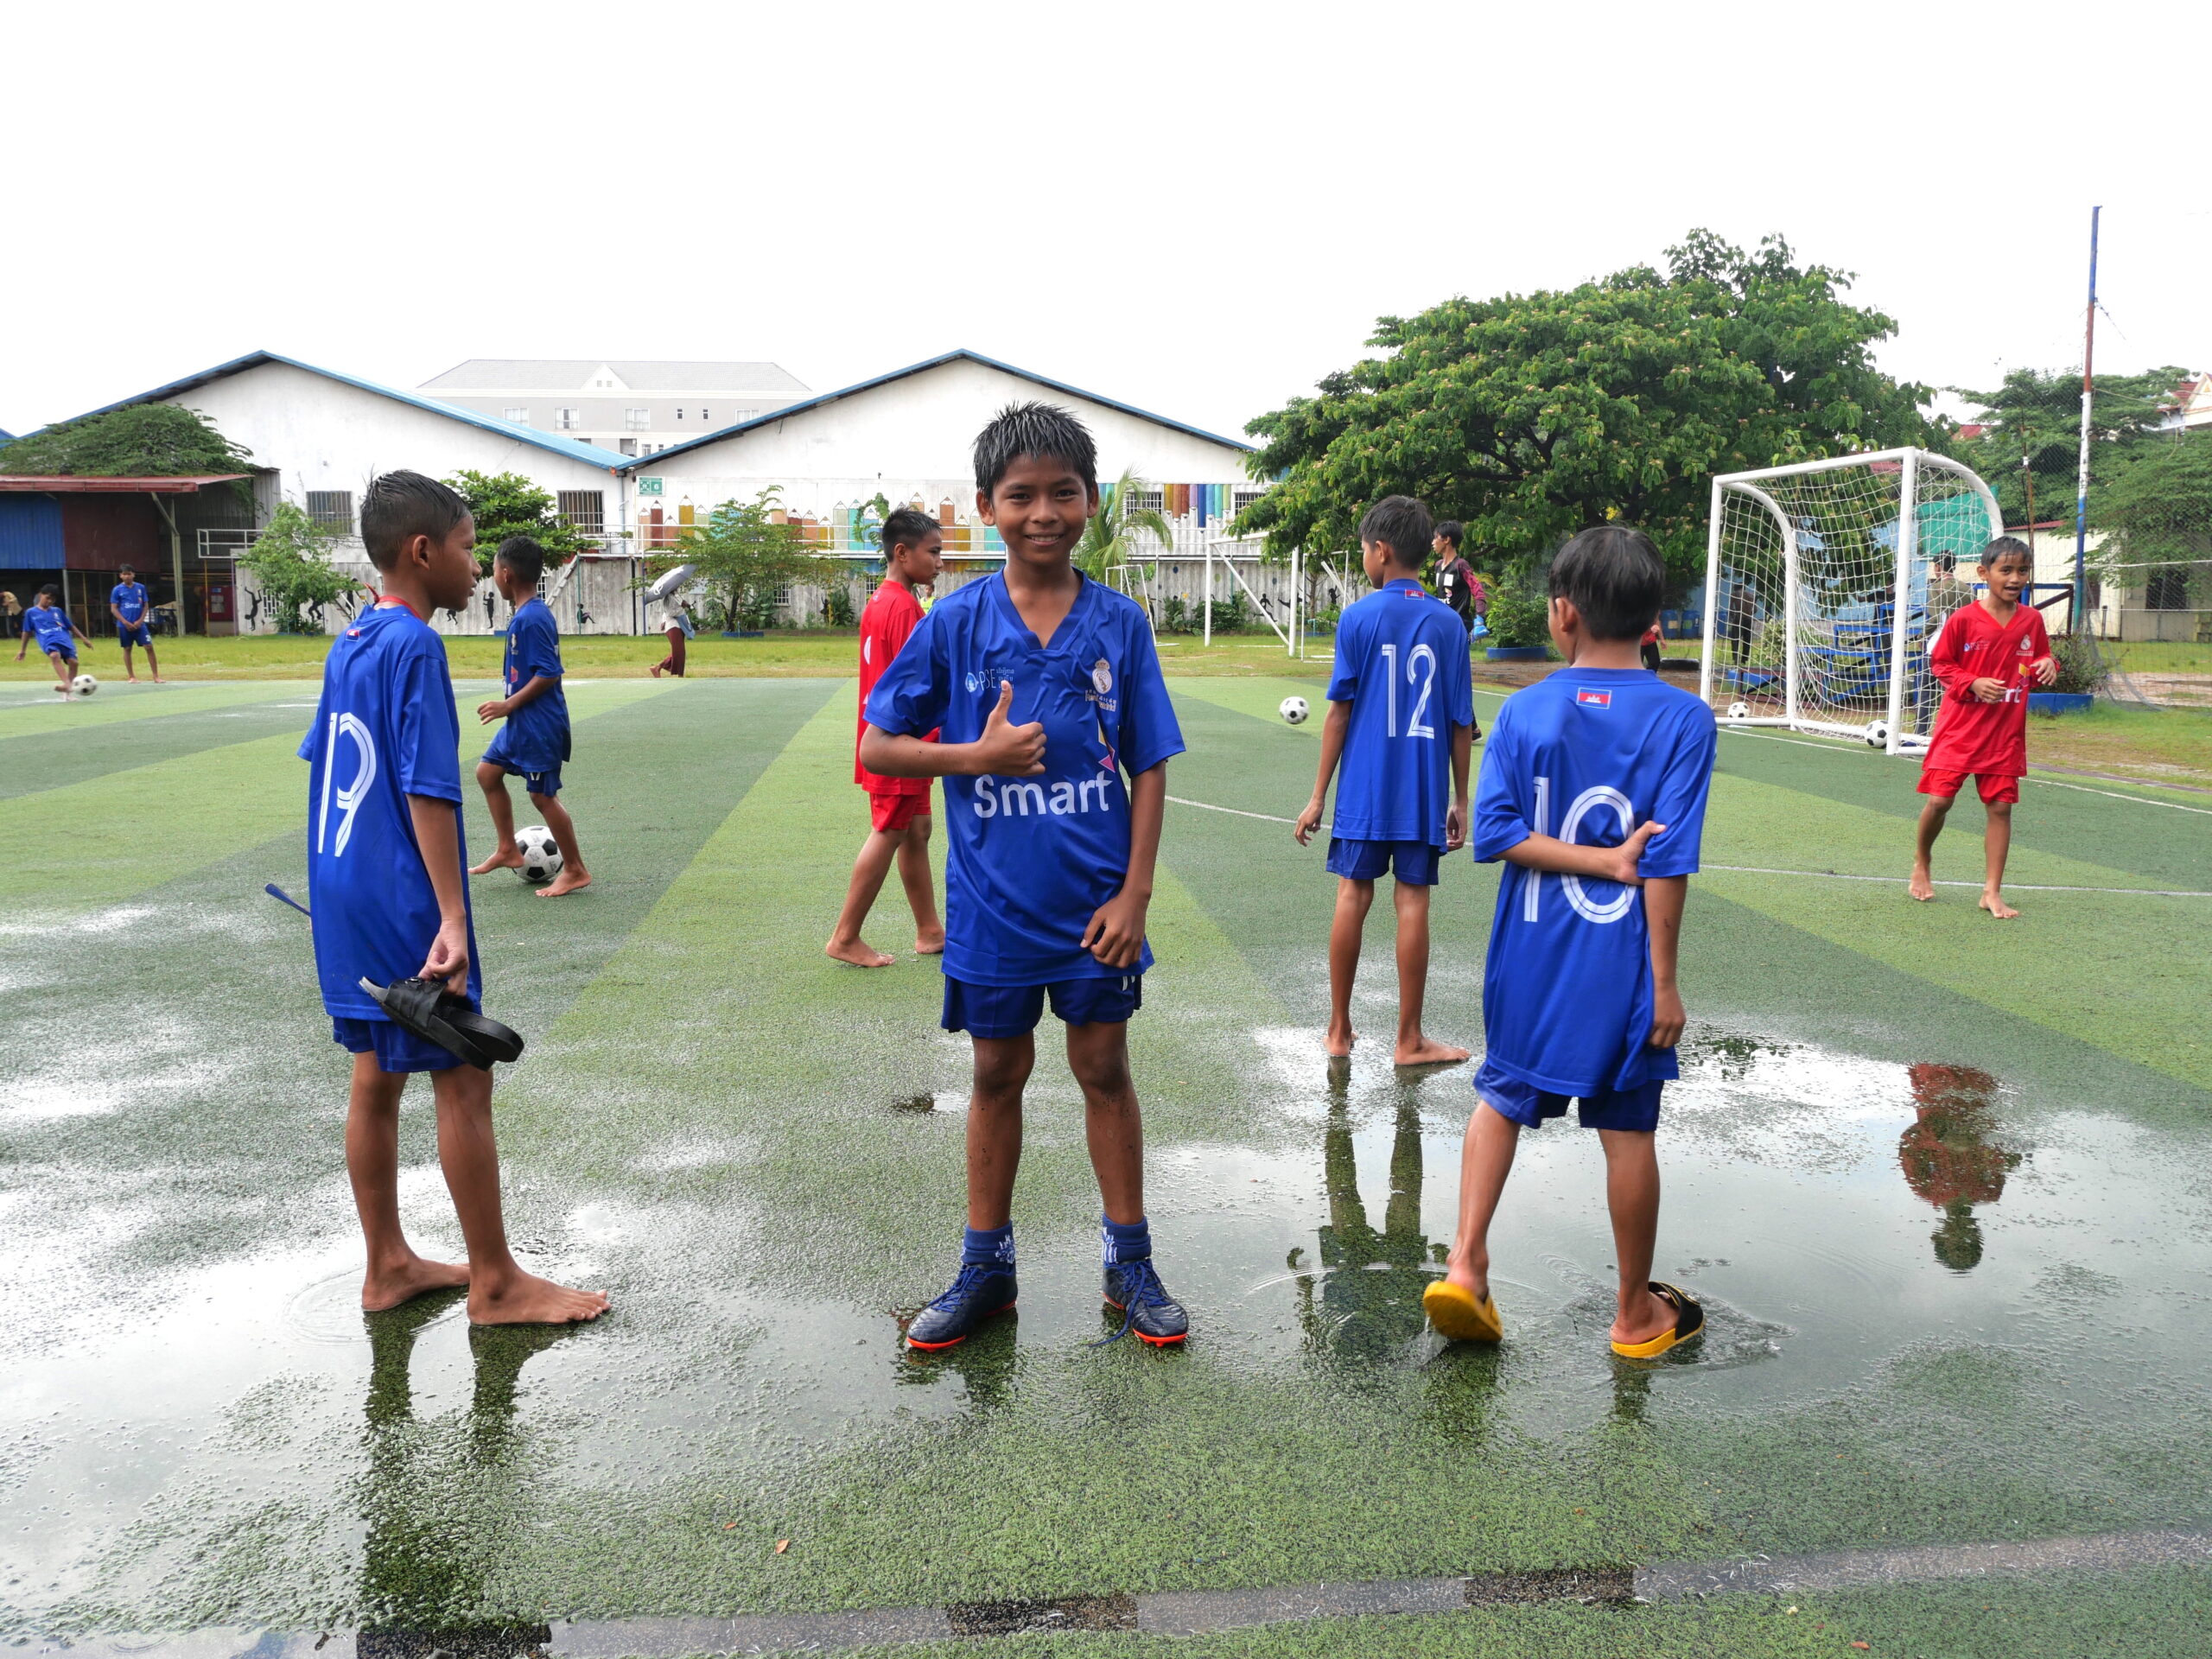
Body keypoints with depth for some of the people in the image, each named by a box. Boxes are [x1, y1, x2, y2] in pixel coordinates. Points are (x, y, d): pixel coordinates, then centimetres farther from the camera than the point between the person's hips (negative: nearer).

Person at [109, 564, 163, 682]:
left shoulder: (141, 587, 5)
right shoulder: (117, 590, 0)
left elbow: (145, 605, 8)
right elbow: (113, 609, -1)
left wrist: (140, 620, -6)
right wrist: (125, 622, -11)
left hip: (139, 624, 1)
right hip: (124, 625, -1)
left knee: (149, 647, -7)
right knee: (127, 649, 5)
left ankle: (156, 676, -4)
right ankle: (132, 677, 14)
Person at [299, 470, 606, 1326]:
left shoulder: (347, 644, 11)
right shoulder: (415, 646, -15)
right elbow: (427, 790, -21)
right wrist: (453, 920, -22)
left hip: (345, 897, 9)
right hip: (404, 903, -9)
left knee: (376, 1078, 15)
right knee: (462, 1083, 0)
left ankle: (387, 1266, 26)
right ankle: (495, 1282, 9)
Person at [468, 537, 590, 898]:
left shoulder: (532, 619, -21)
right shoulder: (525, 614, 9)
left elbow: (548, 673, -24)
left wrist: (509, 705, -20)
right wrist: (510, 705, 22)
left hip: (539, 725, -10)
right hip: (521, 723, 10)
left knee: (543, 795, -3)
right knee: (487, 772, 17)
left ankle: (576, 871, 8)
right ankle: (508, 850, 25)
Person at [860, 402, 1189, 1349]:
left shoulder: (1118, 622, -4)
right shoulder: (955, 622, -5)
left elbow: (1148, 766, -1)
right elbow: (877, 748, -2)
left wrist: (1135, 892, -7)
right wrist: (978, 754, -17)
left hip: (1095, 902, 0)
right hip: (993, 902, 0)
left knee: (1104, 1070, 11)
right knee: (998, 1076, 13)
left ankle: (1129, 1262, 27)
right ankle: (985, 1269, 29)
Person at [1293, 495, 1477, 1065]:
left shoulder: (1358, 617, -5)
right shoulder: (1449, 623, 2)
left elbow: (1340, 710, -5)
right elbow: (1461, 723, 3)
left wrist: (1319, 795, 0)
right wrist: (1460, 800, 12)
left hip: (1364, 789, -1)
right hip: (1424, 795, 1)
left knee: (1353, 896, 7)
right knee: (1412, 903, 4)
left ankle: (1339, 1031, 15)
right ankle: (1409, 1040, 11)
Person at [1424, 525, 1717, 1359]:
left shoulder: (1524, 710, -4)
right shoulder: (1683, 718, -10)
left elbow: (1496, 830, -12)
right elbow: (1669, 864, -13)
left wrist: (1600, 859, -11)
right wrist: (1664, 980, -8)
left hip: (1529, 960, 2)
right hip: (1622, 965, -1)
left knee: (1502, 1096, 21)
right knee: (1628, 1132, 10)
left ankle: (1466, 1262, 13)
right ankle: (1636, 1313, 26)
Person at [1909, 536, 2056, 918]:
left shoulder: (2032, 620, 5)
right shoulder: (1964, 619, -7)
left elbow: (2040, 660, 18)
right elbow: (1940, 664, -1)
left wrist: (2047, 666, -5)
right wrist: (1972, 683, -16)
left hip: (2006, 731, 3)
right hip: (1960, 727, -3)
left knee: (2000, 806, 2)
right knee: (1939, 798, -7)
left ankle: (1992, 891, 9)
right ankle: (1921, 864, 21)